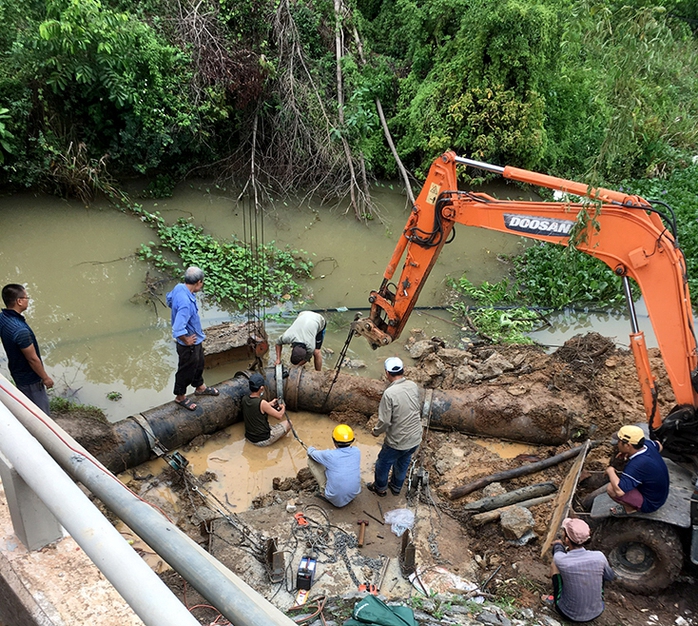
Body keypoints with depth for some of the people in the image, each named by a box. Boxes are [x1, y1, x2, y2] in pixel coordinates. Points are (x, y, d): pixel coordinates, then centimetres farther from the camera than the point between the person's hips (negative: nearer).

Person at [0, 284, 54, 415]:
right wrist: (45, 378, -12)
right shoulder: (20, 330, -38)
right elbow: (33, 359, -26)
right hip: (29, 377, -8)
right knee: (41, 411, 11)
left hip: (17, 370, 9)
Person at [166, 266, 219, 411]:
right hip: (189, 344, -9)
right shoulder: (186, 303, -39)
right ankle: (180, 396, 39)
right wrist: (186, 341, -24)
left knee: (198, 364, 30)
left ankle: (199, 387, 53)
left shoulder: (179, 287, -10)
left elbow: (169, 299, 13)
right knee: (186, 370, 16)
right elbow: (178, 330, -41)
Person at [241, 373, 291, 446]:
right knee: (288, 423, 8)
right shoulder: (262, 403, -27)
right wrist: (283, 407, 7)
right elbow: (279, 416, -13)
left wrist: (269, 404, 17)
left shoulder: (244, 399, -8)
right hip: (262, 441, -7)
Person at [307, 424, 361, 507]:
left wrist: (310, 448, 25)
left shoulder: (329, 455, -22)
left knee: (311, 459, 1)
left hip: (335, 499, -4)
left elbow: (312, 453, 1)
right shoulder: (357, 452, -11)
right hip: (354, 494, 4)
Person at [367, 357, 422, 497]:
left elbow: (385, 421, -22)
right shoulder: (413, 386, -8)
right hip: (415, 438, 6)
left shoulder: (389, 393, -28)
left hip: (398, 441, -6)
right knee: (403, 463, 29)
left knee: (383, 463, 22)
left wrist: (376, 431, -3)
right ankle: (396, 487, 50)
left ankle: (380, 488, 43)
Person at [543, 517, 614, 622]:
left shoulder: (560, 560, -26)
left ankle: (555, 601, 26)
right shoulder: (599, 557, -20)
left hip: (570, 616, -2)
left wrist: (558, 544, 25)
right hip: (596, 613, 2)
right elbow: (610, 577, 4)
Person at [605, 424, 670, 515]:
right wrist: (629, 452, 3)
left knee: (611, 488, -21)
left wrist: (610, 471, -22)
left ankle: (630, 508, 4)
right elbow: (659, 446, 14)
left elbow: (619, 491, -41)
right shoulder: (647, 444, -13)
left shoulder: (637, 465, -36)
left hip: (650, 504, -9)